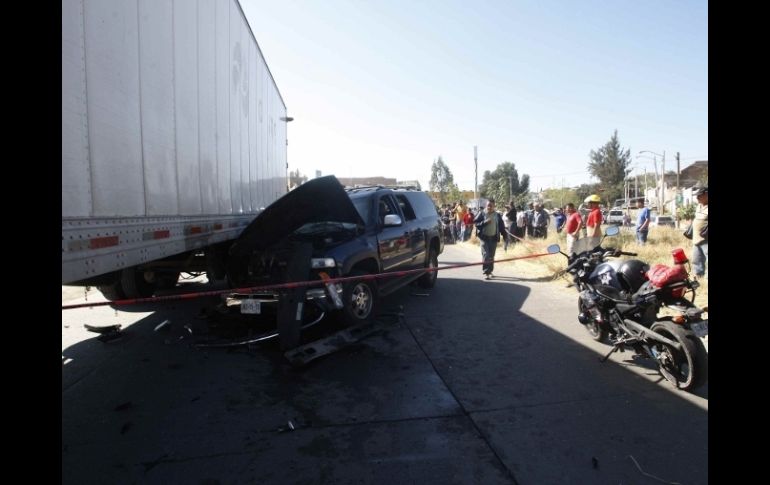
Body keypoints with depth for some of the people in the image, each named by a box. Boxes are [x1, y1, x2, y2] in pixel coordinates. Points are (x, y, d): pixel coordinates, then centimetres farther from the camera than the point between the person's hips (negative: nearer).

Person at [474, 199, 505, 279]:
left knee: (491, 256, 9)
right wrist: (485, 222, -19)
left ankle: (490, 271, 21)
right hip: (484, 237, -3)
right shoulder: (482, 214, -1)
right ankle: (486, 272, -5)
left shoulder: (497, 215, 6)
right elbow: (476, 224, -5)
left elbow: (501, 227, 8)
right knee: (486, 255, -9)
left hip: (494, 238, 3)